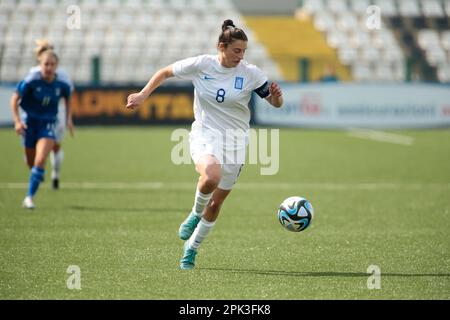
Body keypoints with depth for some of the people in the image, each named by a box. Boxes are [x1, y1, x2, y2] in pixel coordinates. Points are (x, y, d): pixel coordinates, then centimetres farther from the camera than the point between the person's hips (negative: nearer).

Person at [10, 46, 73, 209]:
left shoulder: (62, 84, -9)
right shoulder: (31, 81, -18)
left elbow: (67, 99, 14)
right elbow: (15, 99, -10)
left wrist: (69, 119, 7)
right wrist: (17, 121, -18)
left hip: (48, 124, 0)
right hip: (30, 122, 0)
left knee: (40, 160, -19)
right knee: (31, 163, 11)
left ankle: (30, 196, -12)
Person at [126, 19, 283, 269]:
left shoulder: (250, 74, -7)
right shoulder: (201, 65, -8)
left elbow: (275, 103, 1)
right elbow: (165, 72, 7)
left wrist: (277, 96, -22)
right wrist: (143, 95, 1)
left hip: (236, 141, 2)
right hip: (205, 135, -2)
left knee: (216, 203, 8)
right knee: (211, 177, -35)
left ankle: (191, 249, 30)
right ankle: (196, 213, -4)